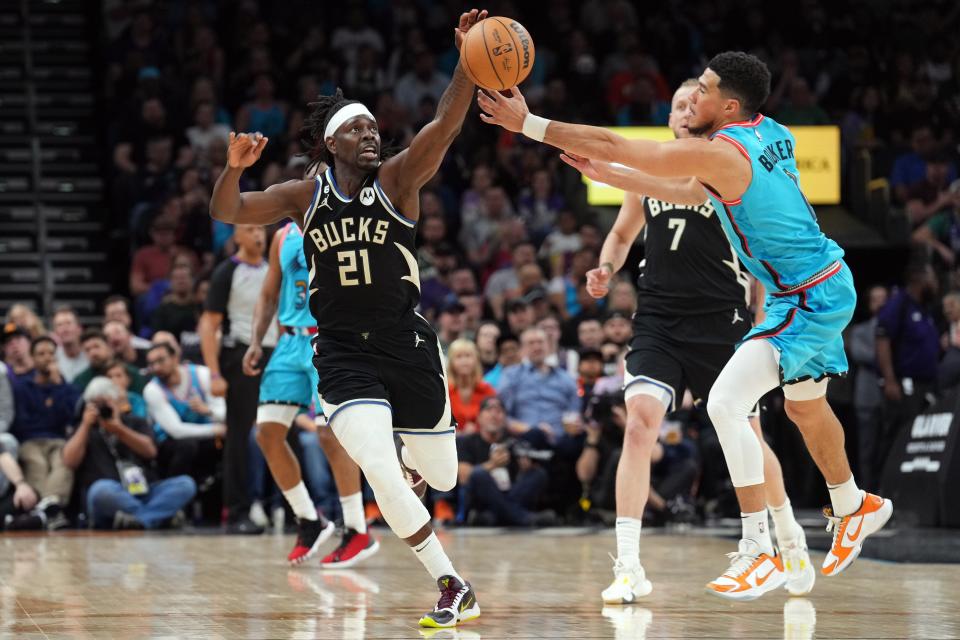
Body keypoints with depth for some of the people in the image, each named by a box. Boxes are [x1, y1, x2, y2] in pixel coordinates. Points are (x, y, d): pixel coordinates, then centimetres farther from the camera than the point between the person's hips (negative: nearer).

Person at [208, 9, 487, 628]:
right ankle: (452, 586, -9)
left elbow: (444, 126, -22)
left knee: (442, 478, 11)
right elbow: (228, 212, 0)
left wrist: (470, 60, -37)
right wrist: (234, 168, -22)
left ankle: (408, 458, 51)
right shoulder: (306, 195, 1)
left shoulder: (398, 180, -6)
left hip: (407, 345, 0)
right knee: (381, 475, -20)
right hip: (342, 353, 0)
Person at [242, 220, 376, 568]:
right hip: (291, 341, 7)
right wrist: (256, 341, 6)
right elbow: (269, 295, 18)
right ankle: (310, 522, 12)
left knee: (331, 433, -14)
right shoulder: (283, 237, 12)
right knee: (268, 432, -2)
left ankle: (357, 532, -5)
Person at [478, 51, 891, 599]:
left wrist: (528, 123, -14)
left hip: (809, 299, -10)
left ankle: (761, 553, -15)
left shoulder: (719, 153, -22)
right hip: (827, 286, 10)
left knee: (726, 403, -17)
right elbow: (692, 194, 17)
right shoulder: (768, 133, 5)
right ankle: (854, 510, 52)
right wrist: (605, 175, 15)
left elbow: (613, 145, -19)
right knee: (806, 407, 29)